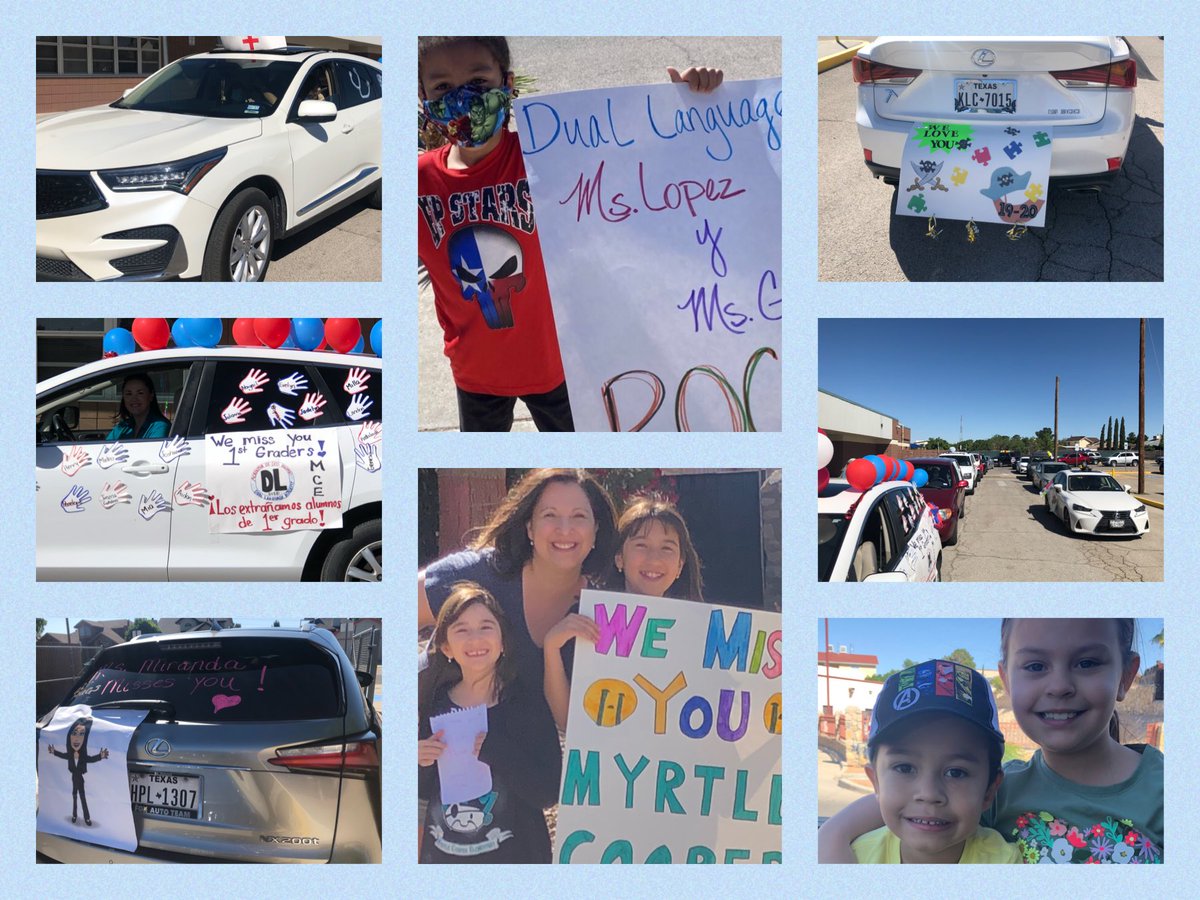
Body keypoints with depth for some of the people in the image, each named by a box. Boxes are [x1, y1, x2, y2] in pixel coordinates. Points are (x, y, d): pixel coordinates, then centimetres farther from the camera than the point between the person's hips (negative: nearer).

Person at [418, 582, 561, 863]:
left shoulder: (527, 703, -13)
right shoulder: (435, 701, -4)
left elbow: (548, 793, -18)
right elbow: (422, 791, 6)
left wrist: (492, 748, -27)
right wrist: (419, 763, -15)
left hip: (515, 855, -3)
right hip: (441, 852, 3)